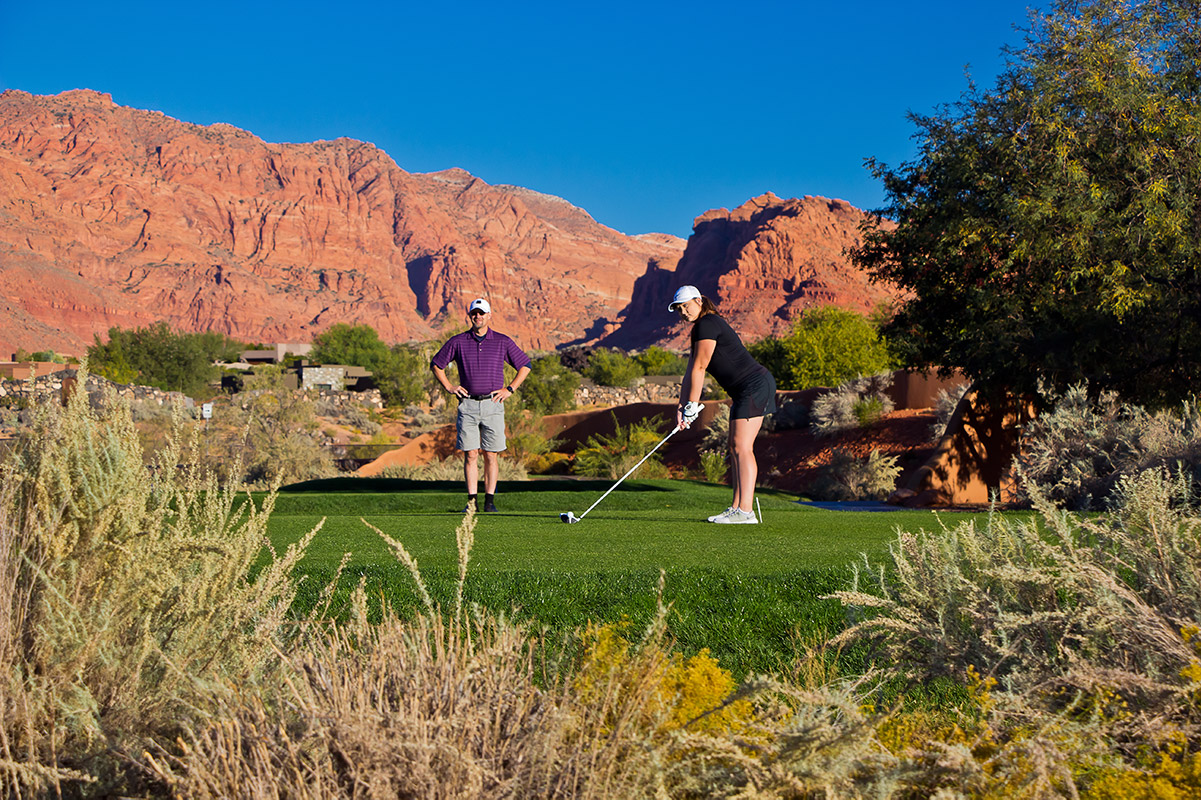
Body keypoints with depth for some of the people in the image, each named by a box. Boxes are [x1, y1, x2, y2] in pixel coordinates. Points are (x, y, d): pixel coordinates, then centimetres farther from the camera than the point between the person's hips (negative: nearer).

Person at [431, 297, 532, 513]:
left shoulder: (502, 342, 4)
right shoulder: (458, 342, 6)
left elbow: (525, 365, 12)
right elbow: (436, 364, 16)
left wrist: (510, 389, 4)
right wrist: (449, 387, 5)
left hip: (492, 404, 0)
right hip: (468, 404, 0)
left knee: (491, 455, 0)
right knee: (470, 455, -2)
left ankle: (490, 500, 5)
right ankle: (471, 501, 0)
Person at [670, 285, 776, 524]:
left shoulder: (707, 324, -11)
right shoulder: (699, 329, 20)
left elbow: (699, 368, -12)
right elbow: (691, 372, 19)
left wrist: (692, 406, -9)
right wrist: (682, 407, 13)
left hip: (754, 385, -11)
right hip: (743, 392, 11)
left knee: (742, 447, -15)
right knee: (736, 448, 9)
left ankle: (745, 511, -20)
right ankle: (736, 508, 9)